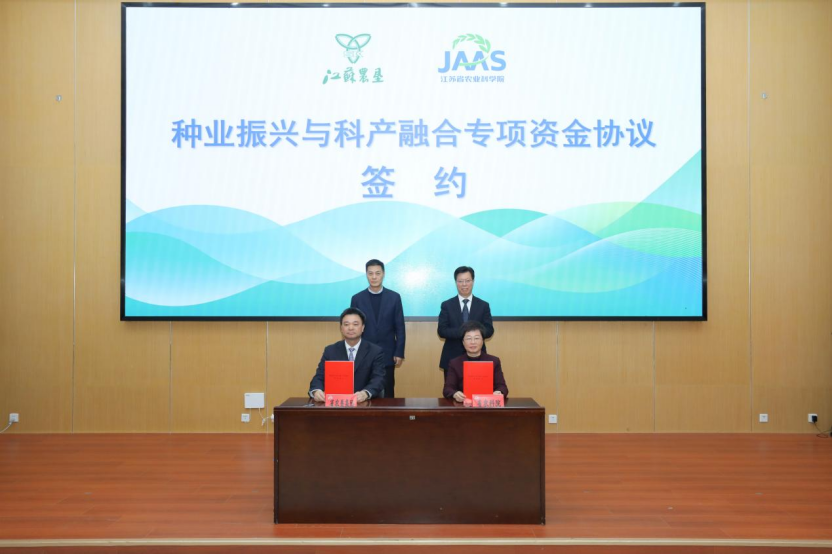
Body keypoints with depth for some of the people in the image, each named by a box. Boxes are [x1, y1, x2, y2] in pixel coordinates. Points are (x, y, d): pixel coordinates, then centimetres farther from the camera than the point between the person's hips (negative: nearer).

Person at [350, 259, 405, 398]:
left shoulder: (394, 297, 2)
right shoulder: (357, 299, 3)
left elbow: (400, 327, 2)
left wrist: (399, 352, -3)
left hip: (387, 354, 0)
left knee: (387, 393, 4)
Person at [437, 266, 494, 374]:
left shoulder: (483, 305, 7)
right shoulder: (447, 305, 4)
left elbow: (489, 330, 0)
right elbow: (441, 330, -4)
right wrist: (462, 331, -21)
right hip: (452, 358, 0)